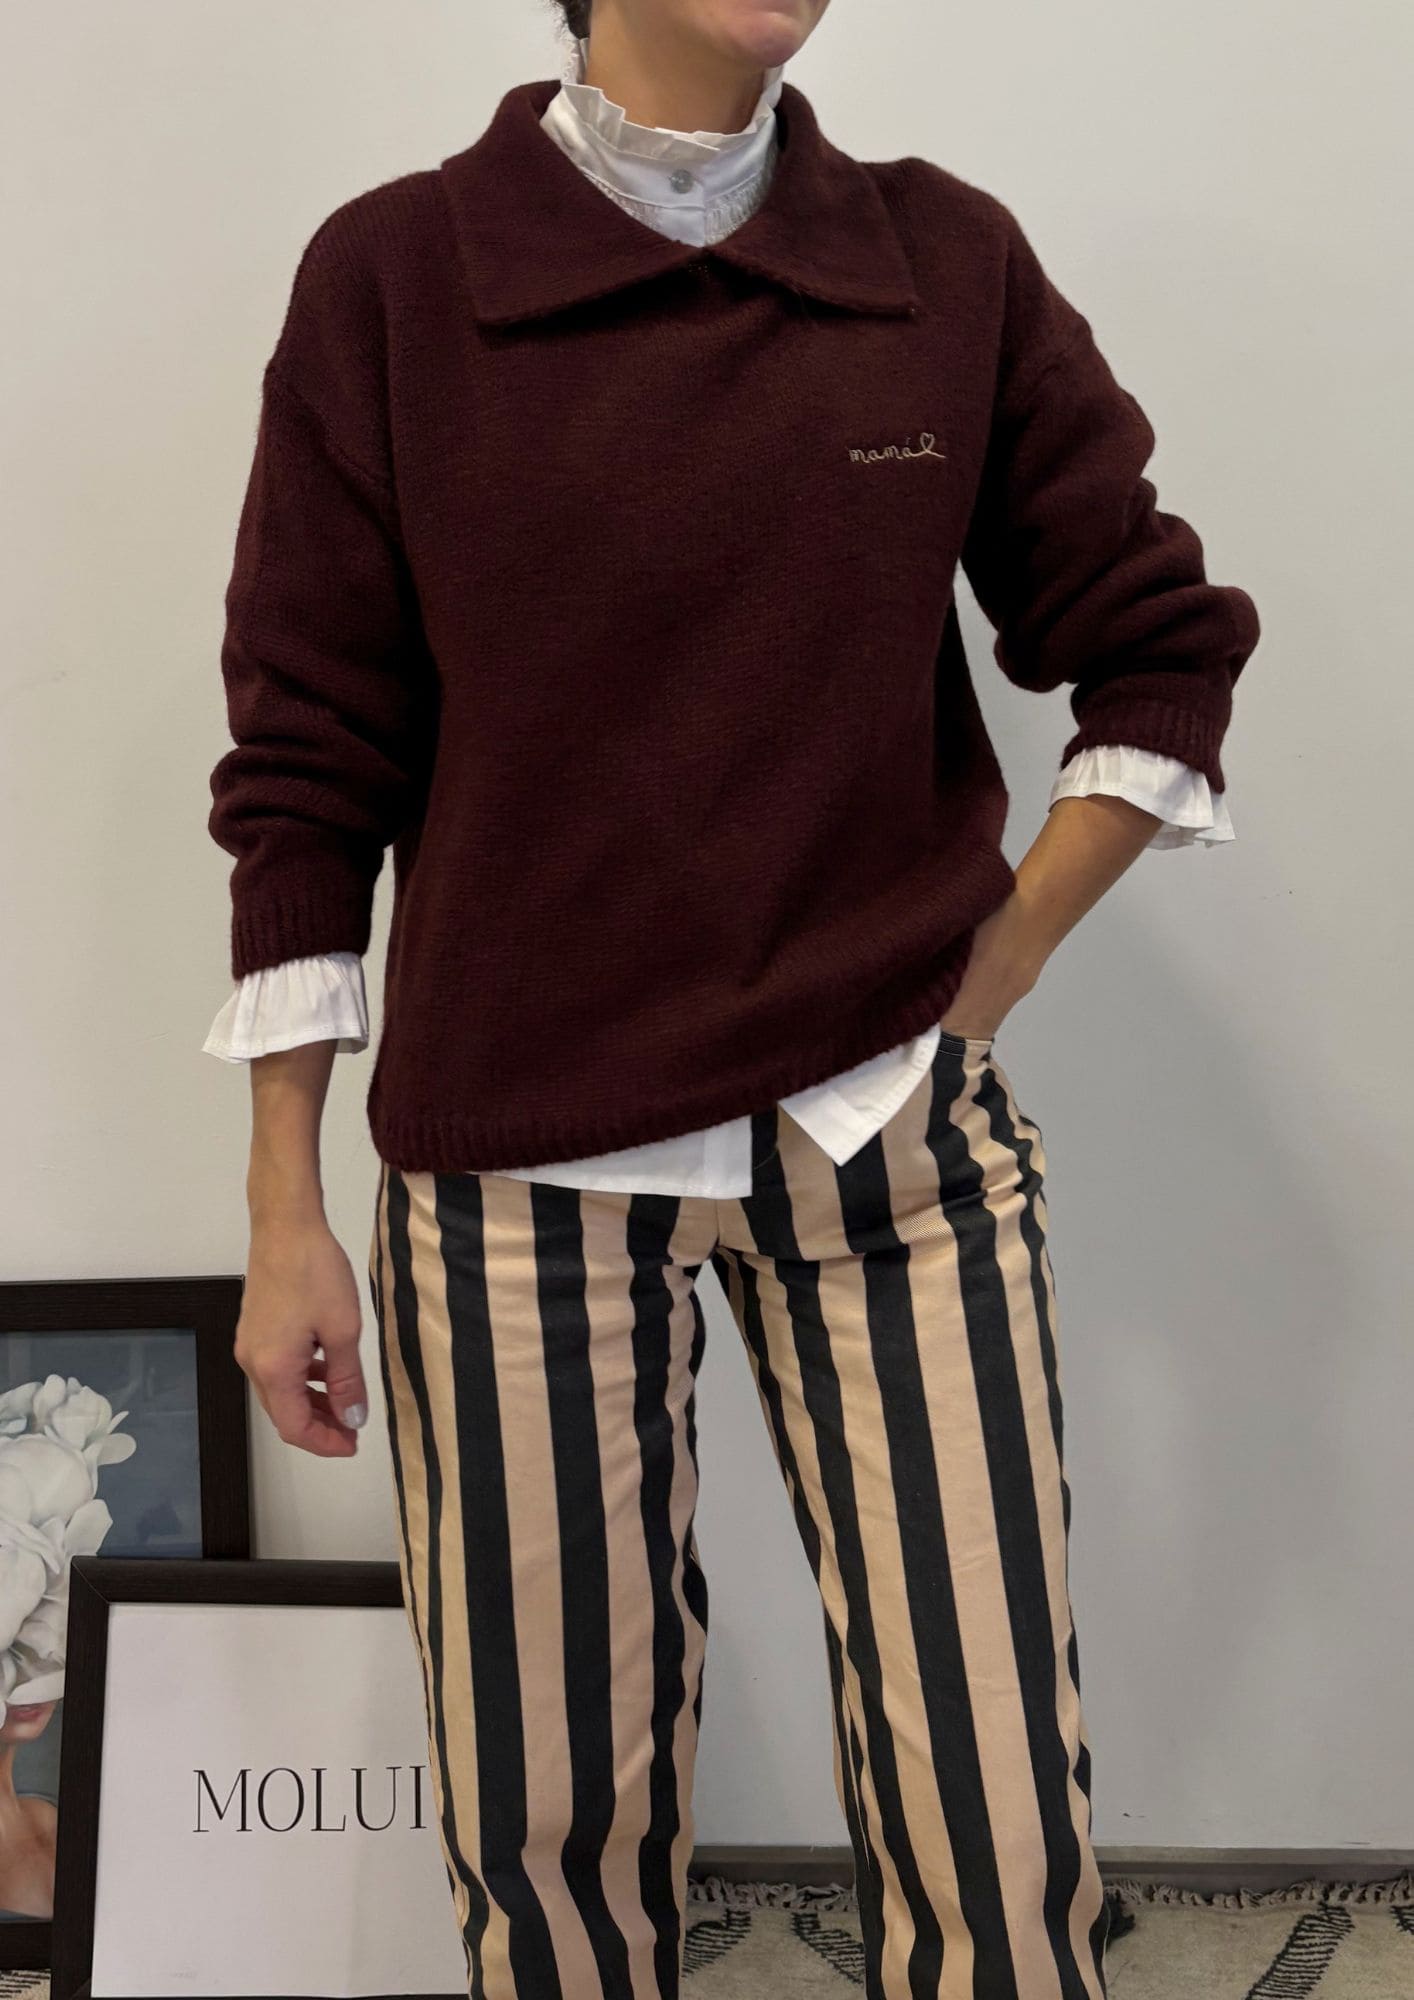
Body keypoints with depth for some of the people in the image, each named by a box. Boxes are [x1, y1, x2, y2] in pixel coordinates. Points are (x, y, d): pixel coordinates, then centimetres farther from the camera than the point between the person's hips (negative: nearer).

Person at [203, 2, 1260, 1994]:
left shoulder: (951, 264, 4)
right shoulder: (392, 276, -1)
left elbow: (1165, 648, 11)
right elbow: (310, 765, 0)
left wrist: (986, 984, 2)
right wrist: (286, 1215, 0)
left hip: (894, 1138, 2)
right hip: (522, 1161, -1)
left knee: (999, 1827, 3)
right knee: (547, 1821, 8)